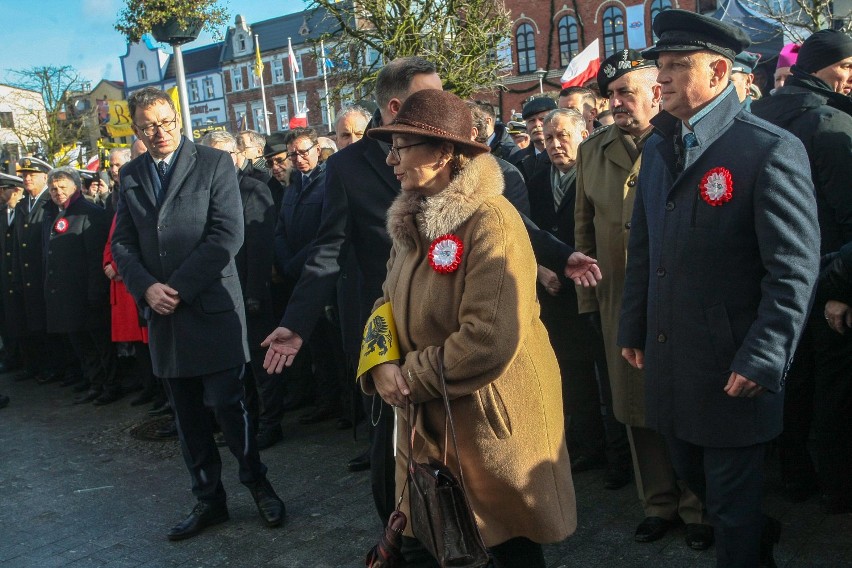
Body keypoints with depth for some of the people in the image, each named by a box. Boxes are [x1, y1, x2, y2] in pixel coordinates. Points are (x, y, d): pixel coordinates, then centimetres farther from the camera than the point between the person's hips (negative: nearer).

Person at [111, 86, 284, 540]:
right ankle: (208, 500, 25)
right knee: (187, 416, 11)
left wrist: (179, 288, -14)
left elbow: (227, 235, -11)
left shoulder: (214, 164, -2)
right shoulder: (130, 176, 12)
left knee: (226, 404, -3)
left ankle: (257, 483, 21)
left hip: (211, 306, -4)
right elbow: (122, 242, 11)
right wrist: (146, 287, -8)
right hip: (162, 313, 5)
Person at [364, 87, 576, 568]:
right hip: (427, 418, 7)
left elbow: (488, 342, -29)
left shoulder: (492, 221, -22)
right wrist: (381, 363, -10)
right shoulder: (413, 220, 5)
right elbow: (390, 303, 10)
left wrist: (412, 377, -16)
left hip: (490, 420, -7)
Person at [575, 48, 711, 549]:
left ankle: (700, 510, 27)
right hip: (620, 303, 5)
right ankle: (659, 504, 30)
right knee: (637, 408, 12)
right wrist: (588, 292, 10)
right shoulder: (593, 151, 10)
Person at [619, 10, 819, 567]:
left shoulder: (772, 150, -14)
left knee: (733, 507, 10)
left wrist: (761, 361, -19)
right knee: (693, 478, 23)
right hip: (667, 363, 7)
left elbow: (795, 269, -16)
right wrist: (633, 329, 12)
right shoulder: (657, 148, 8)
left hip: (733, 371, -7)